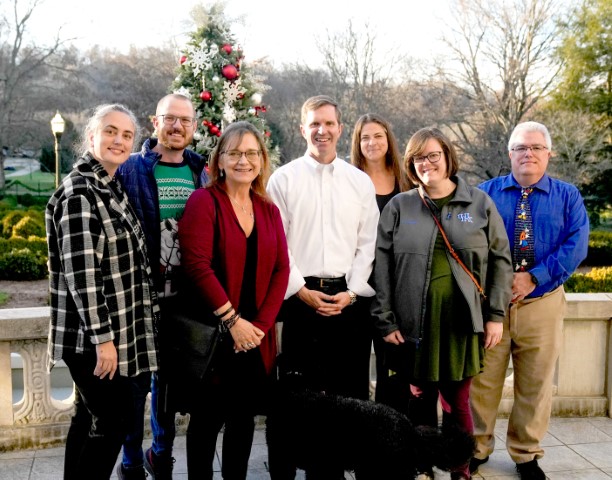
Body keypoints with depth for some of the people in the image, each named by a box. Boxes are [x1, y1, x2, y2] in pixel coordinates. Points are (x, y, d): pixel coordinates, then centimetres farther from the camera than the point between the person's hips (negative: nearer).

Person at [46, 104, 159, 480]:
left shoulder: (111, 188, 11)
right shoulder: (79, 192, -17)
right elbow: (81, 272, -22)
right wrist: (102, 336, -22)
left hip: (113, 329, 9)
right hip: (93, 334, -9)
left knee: (90, 419, 16)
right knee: (115, 420, -1)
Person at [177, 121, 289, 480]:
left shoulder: (269, 209, 10)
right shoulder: (204, 201, -7)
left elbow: (281, 269, 5)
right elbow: (197, 266, -16)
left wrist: (261, 323, -6)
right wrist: (231, 320, -16)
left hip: (256, 335, 5)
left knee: (244, 418, 13)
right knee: (207, 419, 6)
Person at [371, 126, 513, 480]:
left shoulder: (480, 203, 5)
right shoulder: (399, 207, 5)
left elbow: (500, 261, 6)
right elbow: (382, 266, 2)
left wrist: (496, 315, 1)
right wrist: (385, 319, -3)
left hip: (461, 321, 0)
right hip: (414, 323, 1)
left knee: (457, 401, 6)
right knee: (421, 400, 9)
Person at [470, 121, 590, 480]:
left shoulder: (568, 197, 6)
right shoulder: (485, 193, 6)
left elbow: (576, 246, -6)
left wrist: (534, 278, -17)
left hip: (542, 303, 1)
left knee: (536, 384, 9)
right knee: (482, 380, 4)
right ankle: (477, 448, 20)